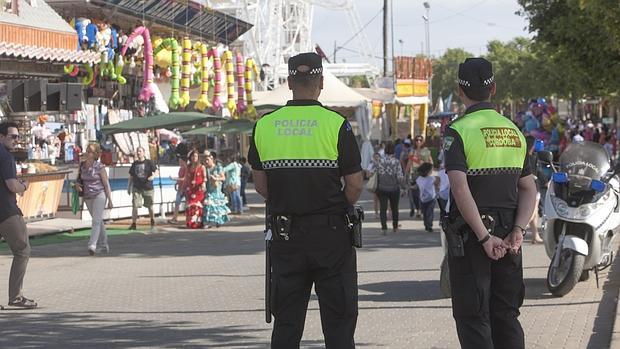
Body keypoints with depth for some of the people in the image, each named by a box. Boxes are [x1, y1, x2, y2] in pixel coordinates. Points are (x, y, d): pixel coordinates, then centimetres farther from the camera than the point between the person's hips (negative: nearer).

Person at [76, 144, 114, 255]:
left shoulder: (99, 167, -10)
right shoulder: (82, 165, 4)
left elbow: (106, 184, -7)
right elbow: (79, 179, 16)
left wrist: (110, 201, -7)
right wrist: (77, 185, -8)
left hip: (99, 195, -6)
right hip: (88, 196, 6)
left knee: (96, 221, -15)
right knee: (98, 221, 16)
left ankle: (92, 245, -23)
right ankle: (104, 244, 26)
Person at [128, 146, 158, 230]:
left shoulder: (149, 162, -1)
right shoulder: (134, 164, 8)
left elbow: (155, 170, 2)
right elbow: (131, 177, 14)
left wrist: (153, 176, -20)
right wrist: (129, 187, 11)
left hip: (148, 188, -2)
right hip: (136, 188, 2)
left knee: (150, 206, 11)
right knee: (135, 206, -9)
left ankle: (152, 220, 33)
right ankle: (133, 224, -7)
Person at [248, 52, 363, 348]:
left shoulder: (265, 125, 2)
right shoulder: (336, 124, -9)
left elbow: (260, 185, 8)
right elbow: (355, 184, -7)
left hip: (285, 235, 3)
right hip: (331, 234, -3)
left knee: (285, 322, 9)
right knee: (338, 321, 3)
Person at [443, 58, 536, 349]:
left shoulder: (458, 131, -10)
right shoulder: (513, 131, 10)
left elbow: (460, 189, -20)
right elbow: (529, 188, 6)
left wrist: (484, 237, -18)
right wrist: (518, 230, -2)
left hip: (471, 235, -5)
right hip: (508, 237, 5)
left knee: (472, 316, 0)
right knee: (506, 314, 13)